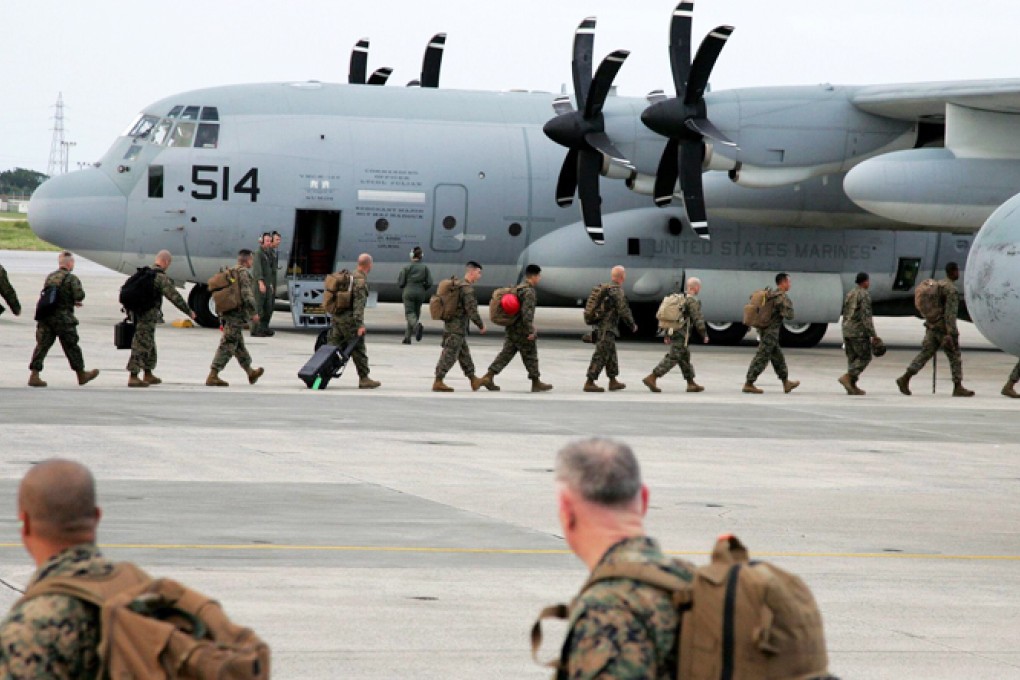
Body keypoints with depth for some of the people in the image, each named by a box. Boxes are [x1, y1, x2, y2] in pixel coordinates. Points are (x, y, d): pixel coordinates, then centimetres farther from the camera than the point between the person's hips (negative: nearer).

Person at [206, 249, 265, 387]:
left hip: (226, 313, 10)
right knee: (227, 345, -9)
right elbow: (247, 294, -19)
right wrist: (253, 312, -14)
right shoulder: (243, 273, -11)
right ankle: (213, 376, -14)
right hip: (237, 314, -10)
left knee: (239, 345, 19)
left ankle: (251, 373, 34)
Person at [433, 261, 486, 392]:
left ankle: (473, 380, 24)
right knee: (449, 356, -5)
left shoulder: (457, 286, 13)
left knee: (464, 354, 16)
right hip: (456, 328, -10)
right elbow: (471, 310, -20)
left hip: (450, 326, 10)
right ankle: (438, 382, -3)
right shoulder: (468, 289, -18)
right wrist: (481, 325, -8)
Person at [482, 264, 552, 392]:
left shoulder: (518, 288, 13)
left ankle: (488, 377, 0)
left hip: (512, 328, 9)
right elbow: (527, 312, -25)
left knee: (506, 353, 8)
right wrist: (530, 331, -23)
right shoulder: (529, 292, -17)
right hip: (522, 330, -9)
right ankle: (536, 383, 13)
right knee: (530, 356, 4)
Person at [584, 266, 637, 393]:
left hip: (600, 327, 9)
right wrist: (632, 325, -2)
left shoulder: (605, 288, 12)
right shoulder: (617, 291, -16)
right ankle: (590, 383, -8)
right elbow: (623, 311, -17)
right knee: (601, 356, -7)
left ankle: (613, 381, 25)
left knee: (611, 354, 18)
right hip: (608, 329, -9)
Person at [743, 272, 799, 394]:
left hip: (763, 329, 10)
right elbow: (789, 315, -19)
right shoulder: (782, 297, -15)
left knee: (778, 357, 15)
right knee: (761, 358, -6)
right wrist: (790, 305, -1)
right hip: (771, 332, -10)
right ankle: (749, 384, -6)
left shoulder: (770, 294, 13)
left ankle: (786, 383, 22)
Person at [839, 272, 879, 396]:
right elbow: (866, 316, -17)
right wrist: (873, 334, -15)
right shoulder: (865, 295, -11)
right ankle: (847, 377, -16)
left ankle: (852, 386, 6)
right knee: (865, 357, -2)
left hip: (847, 331, 8)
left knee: (853, 358, 10)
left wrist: (845, 336, 24)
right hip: (859, 331, -8)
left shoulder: (849, 295, 15)